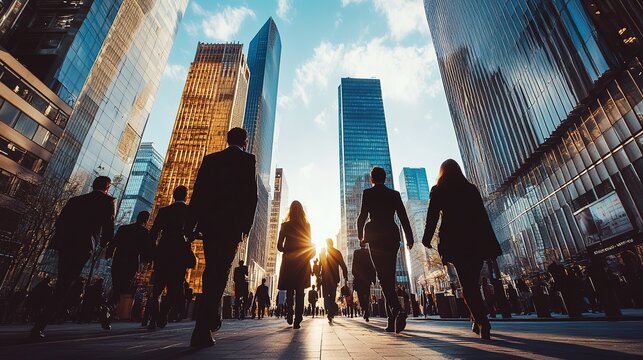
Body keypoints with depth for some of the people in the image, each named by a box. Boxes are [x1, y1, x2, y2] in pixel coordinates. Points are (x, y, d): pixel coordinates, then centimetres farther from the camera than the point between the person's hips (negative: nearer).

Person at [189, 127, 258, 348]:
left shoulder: (210, 159, 14)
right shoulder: (248, 160, 3)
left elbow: (197, 191, 9)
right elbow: (251, 194, -5)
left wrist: (193, 222, 11)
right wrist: (247, 224, -1)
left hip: (208, 221, 5)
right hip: (232, 223, -4)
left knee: (211, 270, 17)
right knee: (220, 272, -3)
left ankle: (211, 318, 26)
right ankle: (202, 330, -7)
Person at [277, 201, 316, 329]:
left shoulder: (285, 225, -2)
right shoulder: (307, 226, 0)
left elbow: (279, 246, -3)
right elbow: (310, 245, -2)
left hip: (288, 261, 0)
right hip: (302, 262, 0)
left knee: (289, 291, 15)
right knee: (300, 291, 5)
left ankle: (289, 314, 2)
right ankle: (297, 321, 1)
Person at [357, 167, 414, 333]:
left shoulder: (368, 193, 1)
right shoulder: (394, 194, 11)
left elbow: (362, 216, -7)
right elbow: (403, 217, 6)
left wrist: (361, 236, 6)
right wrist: (409, 238, 7)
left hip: (375, 238, -4)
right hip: (392, 237, 4)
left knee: (383, 278, -5)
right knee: (390, 277, 10)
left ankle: (398, 310, -25)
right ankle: (392, 320, 13)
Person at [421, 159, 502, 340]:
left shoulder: (438, 191, 4)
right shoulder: (471, 188, 12)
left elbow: (432, 217, -3)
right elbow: (483, 216, 8)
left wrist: (427, 238, 6)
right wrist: (491, 243, 9)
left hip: (454, 241, -3)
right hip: (476, 240, 3)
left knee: (467, 284, -1)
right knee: (473, 282, 15)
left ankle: (482, 322, -13)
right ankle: (479, 321, 19)